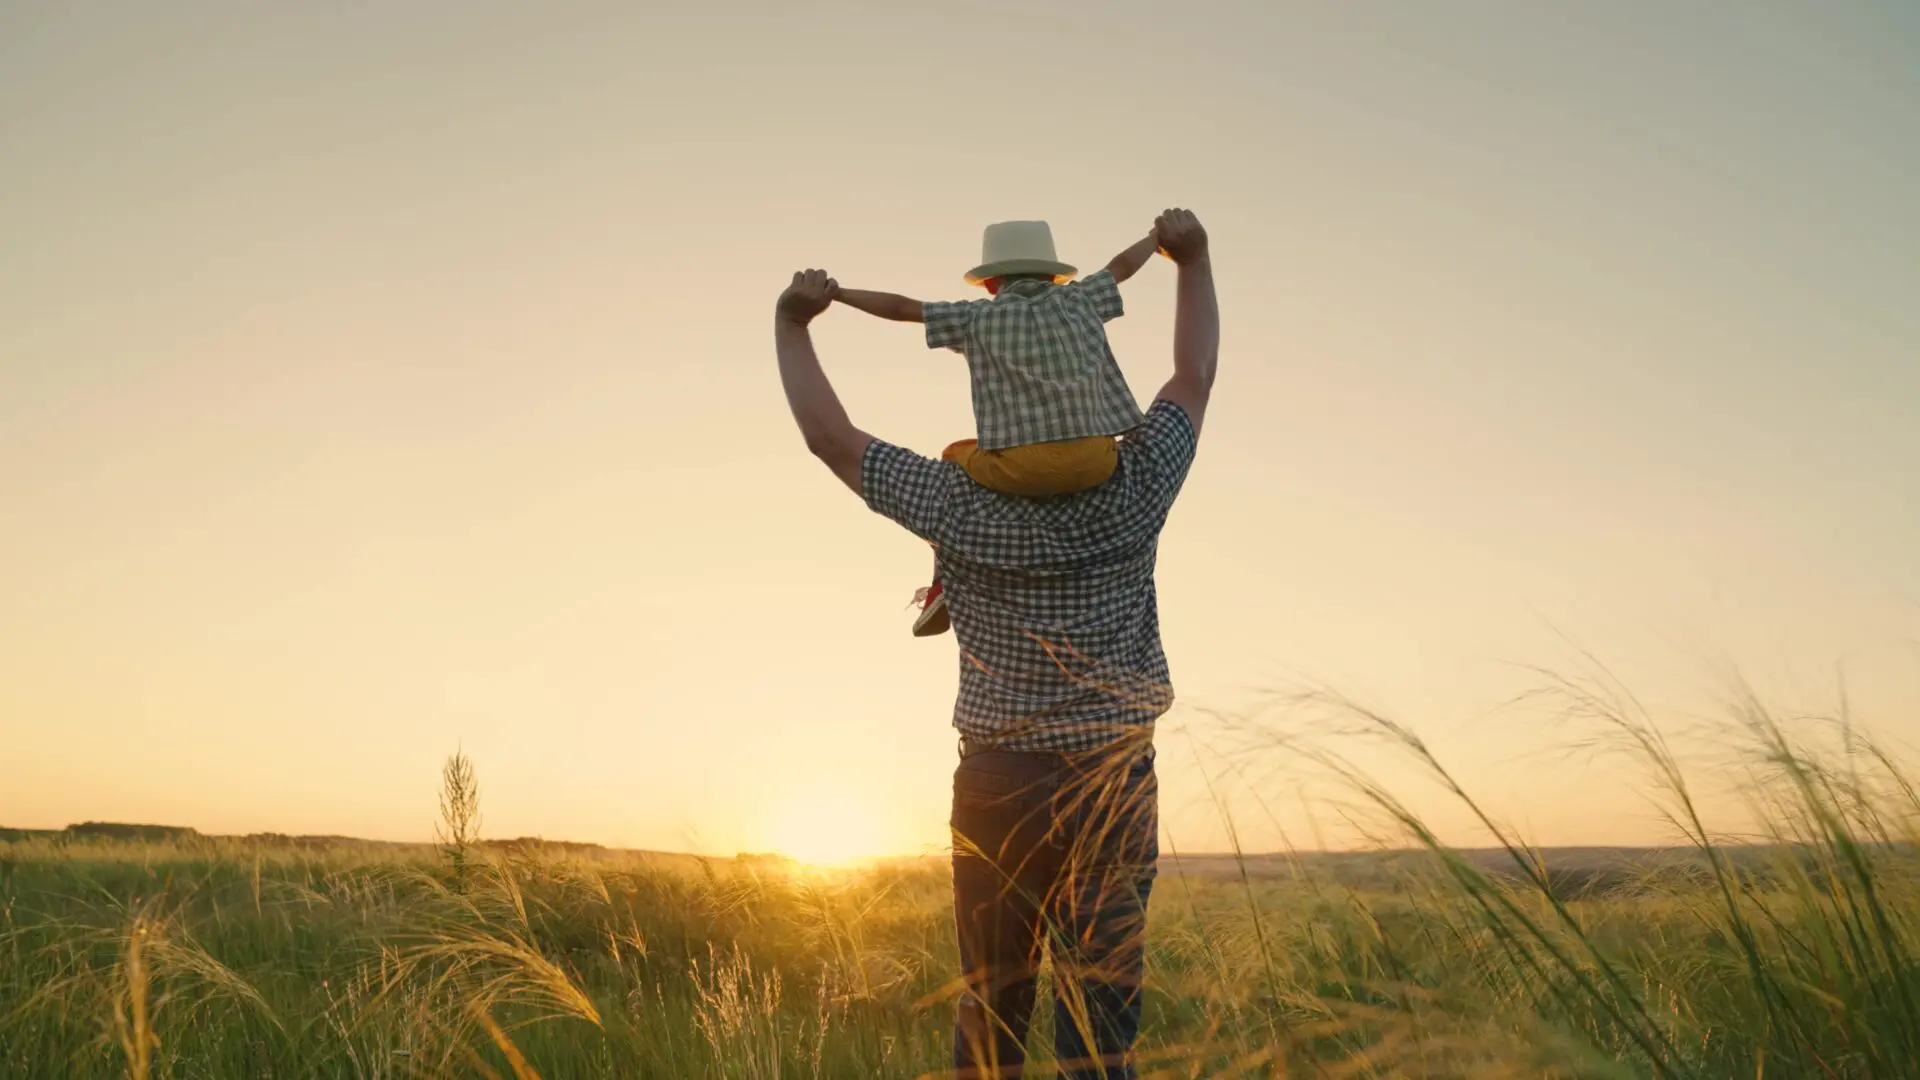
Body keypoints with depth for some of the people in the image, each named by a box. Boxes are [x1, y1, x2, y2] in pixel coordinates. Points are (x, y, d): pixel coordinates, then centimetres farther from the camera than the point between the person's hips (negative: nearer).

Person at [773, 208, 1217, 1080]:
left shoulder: (963, 504, -9)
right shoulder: (1132, 492, -6)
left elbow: (828, 436, -1)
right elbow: (1195, 376, 10)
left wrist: (791, 324, 10)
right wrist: (1193, 258, 21)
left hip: (999, 786, 0)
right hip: (1113, 786, 0)